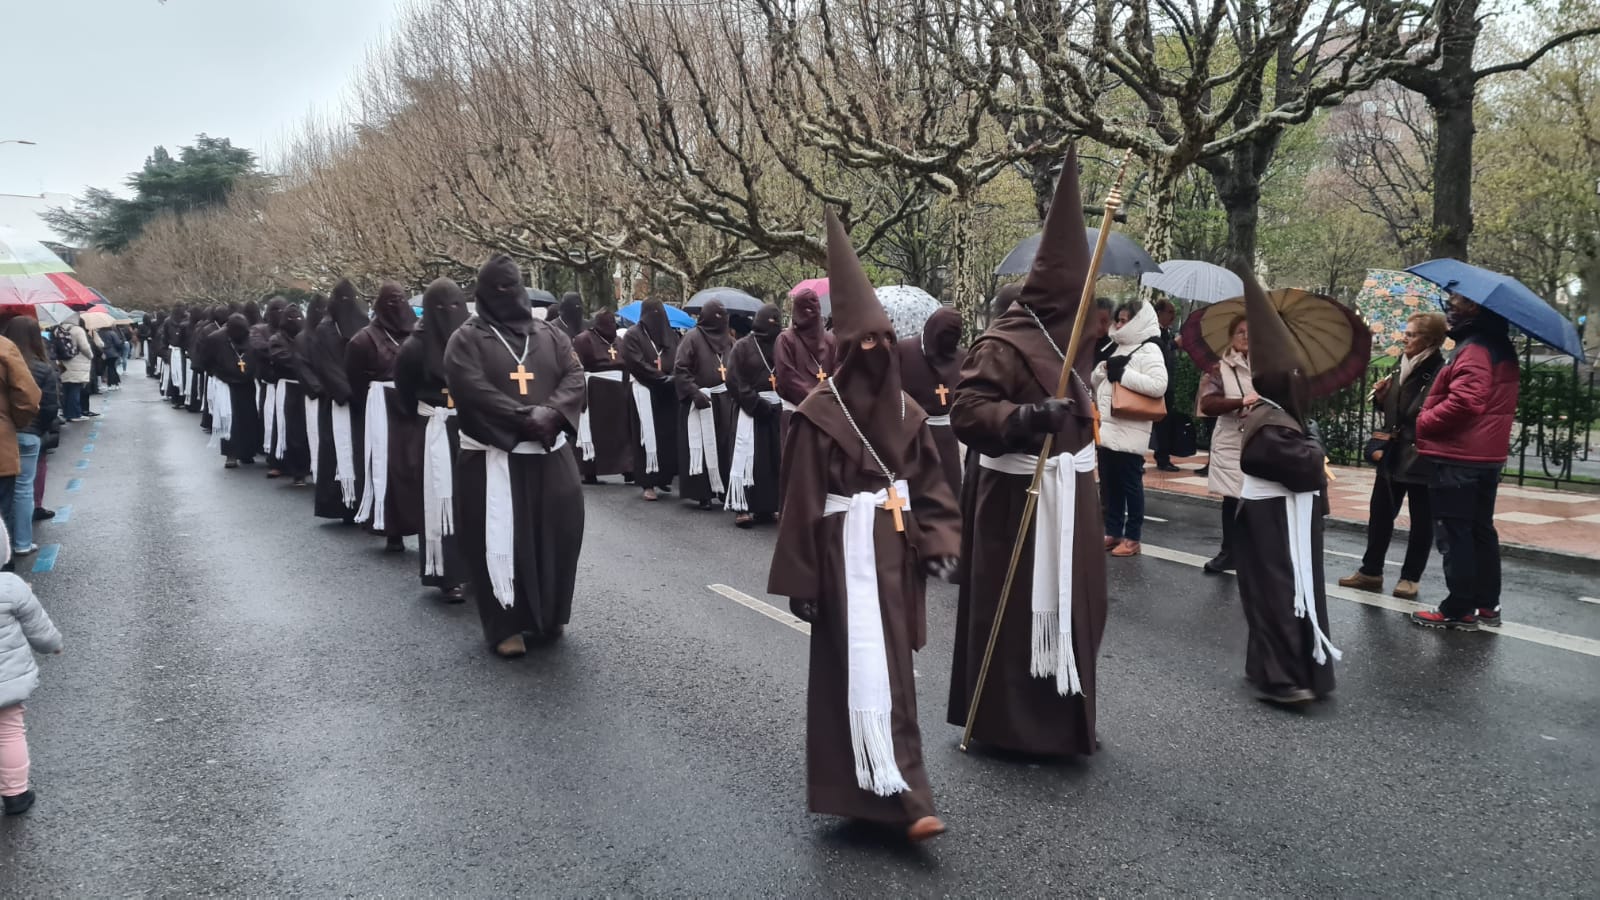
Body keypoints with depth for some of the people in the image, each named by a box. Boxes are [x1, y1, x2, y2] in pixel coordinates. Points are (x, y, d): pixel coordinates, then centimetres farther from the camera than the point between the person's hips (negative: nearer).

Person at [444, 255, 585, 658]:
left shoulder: (551, 335, 13)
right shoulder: (467, 339, 0)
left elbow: (576, 377, 2)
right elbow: (473, 390, -14)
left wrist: (551, 413, -16)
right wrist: (524, 417, -20)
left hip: (549, 454, 4)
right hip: (492, 456, -4)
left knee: (557, 534, 7)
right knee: (500, 539, -2)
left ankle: (549, 616, 23)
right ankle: (505, 625, 7)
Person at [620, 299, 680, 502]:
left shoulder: (671, 334, 14)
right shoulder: (633, 335, -4)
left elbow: (680, 361, 9)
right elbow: (637, 364, -13)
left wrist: (673, 378, -11)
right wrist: (663, 378, -15)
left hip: (669, 393, 5)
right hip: (645, 392, -5)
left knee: (669, 435, 4)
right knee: (649, 437, -6)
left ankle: (664, 477, 15)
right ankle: (649, 482, -3)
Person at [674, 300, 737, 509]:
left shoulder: (728, 340, 11)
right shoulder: (693, 337, -5)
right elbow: (680, 369, -9)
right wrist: (695, 392, -18)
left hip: (725, 401, 5)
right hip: (701, 400, -5)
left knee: (724, 446, 7)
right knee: (702, 448, -3)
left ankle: (723, 490, 16)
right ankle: (701, 493, 3)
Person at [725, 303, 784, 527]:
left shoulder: (781, 345, 10)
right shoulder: (743, 346, 1)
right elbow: (734, 381, -5)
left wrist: (784, 399, -8)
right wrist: (756, 402, -12)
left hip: (777, 408, 4)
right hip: (751, 409, -4)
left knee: (775, 458, 4)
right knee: (748, 459, -5)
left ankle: (767, 506, 12)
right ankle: (742, 507, -1)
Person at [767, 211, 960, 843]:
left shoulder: (906, 411, 7)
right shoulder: (819, 415, -11)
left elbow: (929, 484, 10)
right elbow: (801, 502, -10)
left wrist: (939, 543, -2)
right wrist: (801, 580, -10)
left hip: (897, 549, 7)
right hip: (846, 553, -6)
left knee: (889, 666, 13)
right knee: (867, 669, -8)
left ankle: (871, 789, 29)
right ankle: (902, 798, -8)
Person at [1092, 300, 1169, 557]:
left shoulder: (1149, 350, -8)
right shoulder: (1119, 348, 18)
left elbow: (1159, 385, -22)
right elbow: (1095, 382, 21)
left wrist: (1123, 374, -18)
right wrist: (1103, 369, -1)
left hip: (1130, 432, -8)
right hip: (1107, 428, 8)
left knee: (1130, 485, 0)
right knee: (1109, 485, 13)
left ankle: (1132, 538, 8)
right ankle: (1113, 532, 23)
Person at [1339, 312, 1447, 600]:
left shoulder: (1440, 373, -15)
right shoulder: (1401, 366, 10)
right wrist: (1381, 396, 2)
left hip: (1421, 458, -7)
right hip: (1392, 456, 7)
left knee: (1421, 521, 8)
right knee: (1379, 514, 12)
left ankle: (1410, 577, 16)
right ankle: (1370, 571, 22)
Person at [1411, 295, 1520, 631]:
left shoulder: (1473, 349, -18)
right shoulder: (1502, 348, 15)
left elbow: (1464, 402, -28)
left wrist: (1423, 422, -15)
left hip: (1458, 457, -10)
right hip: (1487, 455, 10)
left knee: (1454, 533, -4)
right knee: (1481, 530, 15)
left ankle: (1459, 610, 0)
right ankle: (1487, 604, 21)